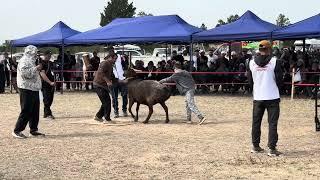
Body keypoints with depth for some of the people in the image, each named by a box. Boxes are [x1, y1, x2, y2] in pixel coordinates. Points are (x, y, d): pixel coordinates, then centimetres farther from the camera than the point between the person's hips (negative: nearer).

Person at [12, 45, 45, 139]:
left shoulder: (31, 61, 19)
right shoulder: (24, 61, -11)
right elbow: (25, 73, -25)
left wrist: (38, 70, 14)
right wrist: (36, 68, -19)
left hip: (33, 89, 10)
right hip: (26, 89, -10)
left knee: (35, 111, 11)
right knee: (26, 111, -9)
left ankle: (33, 130, 18)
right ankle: (17, 131, -4)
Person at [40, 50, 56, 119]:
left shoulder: (50, 63, 17)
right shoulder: (42, 63, -9)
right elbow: (42, 74, -17)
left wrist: (53, 81, 13)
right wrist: (50, 82, -20)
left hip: (51, 84, 8)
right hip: (45, 84, -8)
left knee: (50, 99, 9)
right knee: (47, 99, -6)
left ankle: (46, 113, 19)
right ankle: (48, 114, -2)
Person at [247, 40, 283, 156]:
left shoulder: (252, 63, 2)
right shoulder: (274, 62, -9)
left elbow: (250, 81, 9)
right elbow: (279, 79, -5)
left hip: (257, 98, 4)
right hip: (272, 97, -3)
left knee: (256, 122, 14)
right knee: (272, 123, 0)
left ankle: (255, 146, 21)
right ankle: (272, 149, -3)